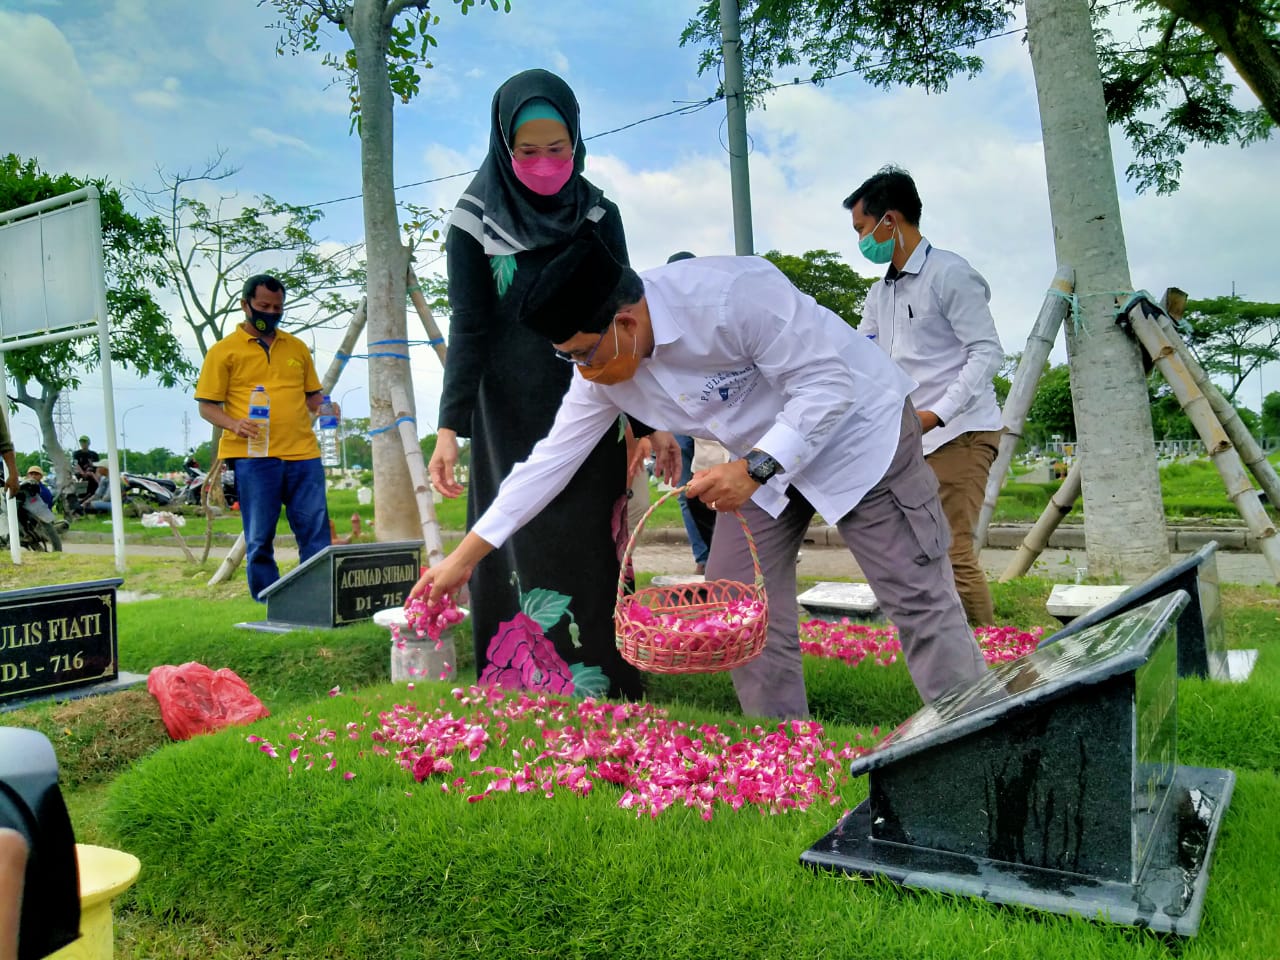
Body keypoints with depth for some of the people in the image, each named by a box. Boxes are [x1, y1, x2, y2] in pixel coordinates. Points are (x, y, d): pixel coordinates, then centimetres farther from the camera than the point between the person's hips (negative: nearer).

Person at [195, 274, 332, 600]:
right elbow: (207, 406, 4)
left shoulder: (297, 347, 19)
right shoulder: (224, 350, 6)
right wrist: (234, 424, -16)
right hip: (252, 455, -3)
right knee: (259, 539, 2)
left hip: (303, 453, 3)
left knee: (316, 532, 2)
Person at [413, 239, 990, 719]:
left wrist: (753, 468, -35)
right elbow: (550, 461, -5)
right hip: (764, 460, 7)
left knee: (917, 599, -7)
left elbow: (827, 381, -27)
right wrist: (462, 558, -4)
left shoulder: (728, 294, -32)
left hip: (855, 425, -6)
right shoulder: (602, 370, -10)